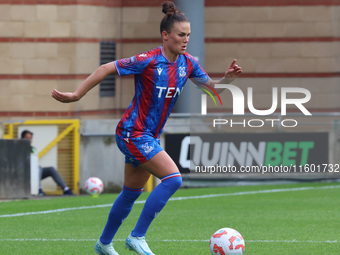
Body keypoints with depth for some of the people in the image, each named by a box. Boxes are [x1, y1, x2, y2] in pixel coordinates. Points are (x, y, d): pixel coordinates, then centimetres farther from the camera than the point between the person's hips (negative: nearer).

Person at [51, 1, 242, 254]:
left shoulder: (187, 63, 1)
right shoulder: (148, 61, -19)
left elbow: (210, 85, 12)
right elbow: (106, 69, -15)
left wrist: (227, 79, -10)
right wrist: (76, 95, -16)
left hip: (150, 136, 8)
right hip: (133, 132, -8)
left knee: (132, 193, 18)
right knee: (173, 178, -19)